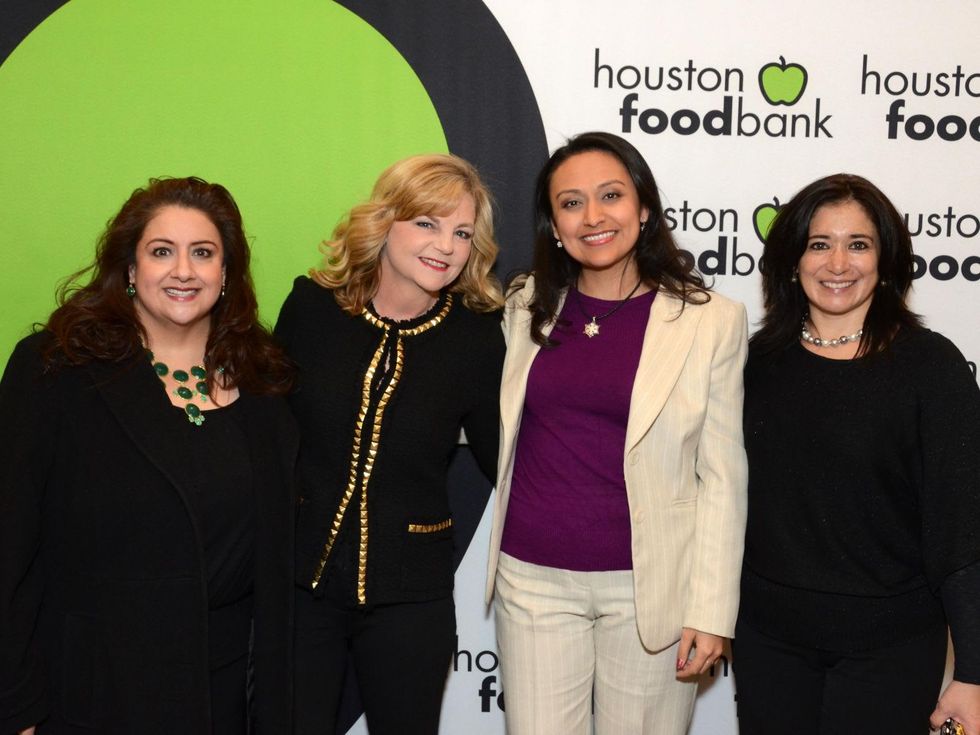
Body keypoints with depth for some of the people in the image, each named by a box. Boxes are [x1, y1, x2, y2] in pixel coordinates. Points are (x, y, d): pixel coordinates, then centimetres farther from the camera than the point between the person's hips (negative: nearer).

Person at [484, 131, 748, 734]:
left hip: (650, 583, -2)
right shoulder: (526, 307, 4)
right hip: (534, 578, 3)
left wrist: (711, 611, -6)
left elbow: (723, 478, -4)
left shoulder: (711, 320, -5)